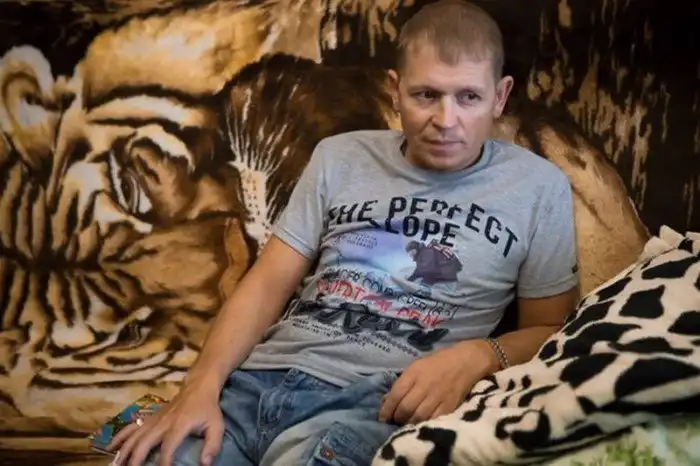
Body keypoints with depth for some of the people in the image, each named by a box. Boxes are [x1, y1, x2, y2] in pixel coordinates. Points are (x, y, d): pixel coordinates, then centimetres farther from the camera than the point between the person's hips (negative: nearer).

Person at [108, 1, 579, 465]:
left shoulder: (537, 187, 6)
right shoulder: (339, 157, 14)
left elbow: (550, 329, 10)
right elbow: (267, 283, 9)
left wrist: (477, 356, -12)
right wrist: (202, 384, -7)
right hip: (255, 377, 3)